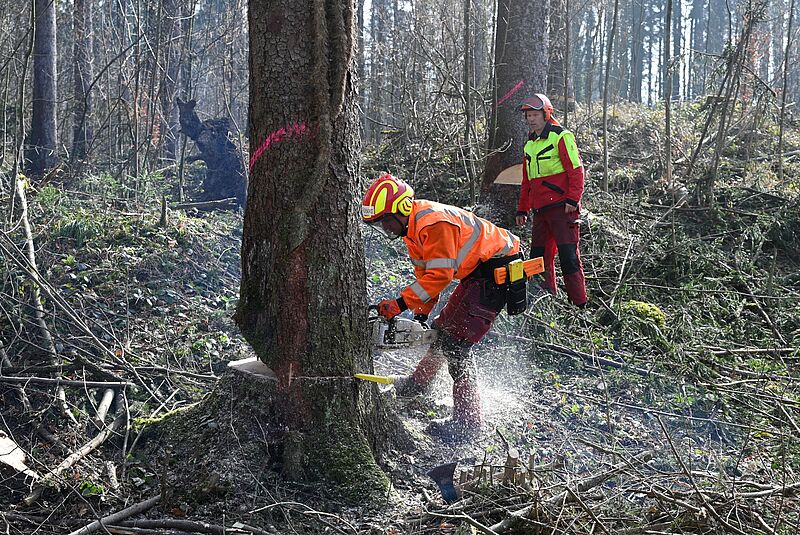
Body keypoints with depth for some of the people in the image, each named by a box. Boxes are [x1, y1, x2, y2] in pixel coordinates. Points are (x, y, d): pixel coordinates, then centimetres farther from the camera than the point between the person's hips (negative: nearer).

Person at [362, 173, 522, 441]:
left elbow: (439, 274, -28)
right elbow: (425, 275, 15)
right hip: (478, 273, 11)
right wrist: (420, 315, 9)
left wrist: (399, 304, -26)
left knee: (455, 342, -13)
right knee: (444, 327, 20)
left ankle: (468, 421, -9)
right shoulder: (412, 228, 8)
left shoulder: (433, 223, -26)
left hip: (498, 270, -10)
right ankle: (419, 381, 42)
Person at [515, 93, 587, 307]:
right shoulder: (529, 143, 20)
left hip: (561, 207, -8)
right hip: (540, 210, 8)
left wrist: (573, 199, -18)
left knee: (568, 255, -10)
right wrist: (522, 209, 22)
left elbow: (576, 170, -9)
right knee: (539, 257, 7)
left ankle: (580, 304, -7)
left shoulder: (561, 136, -3)